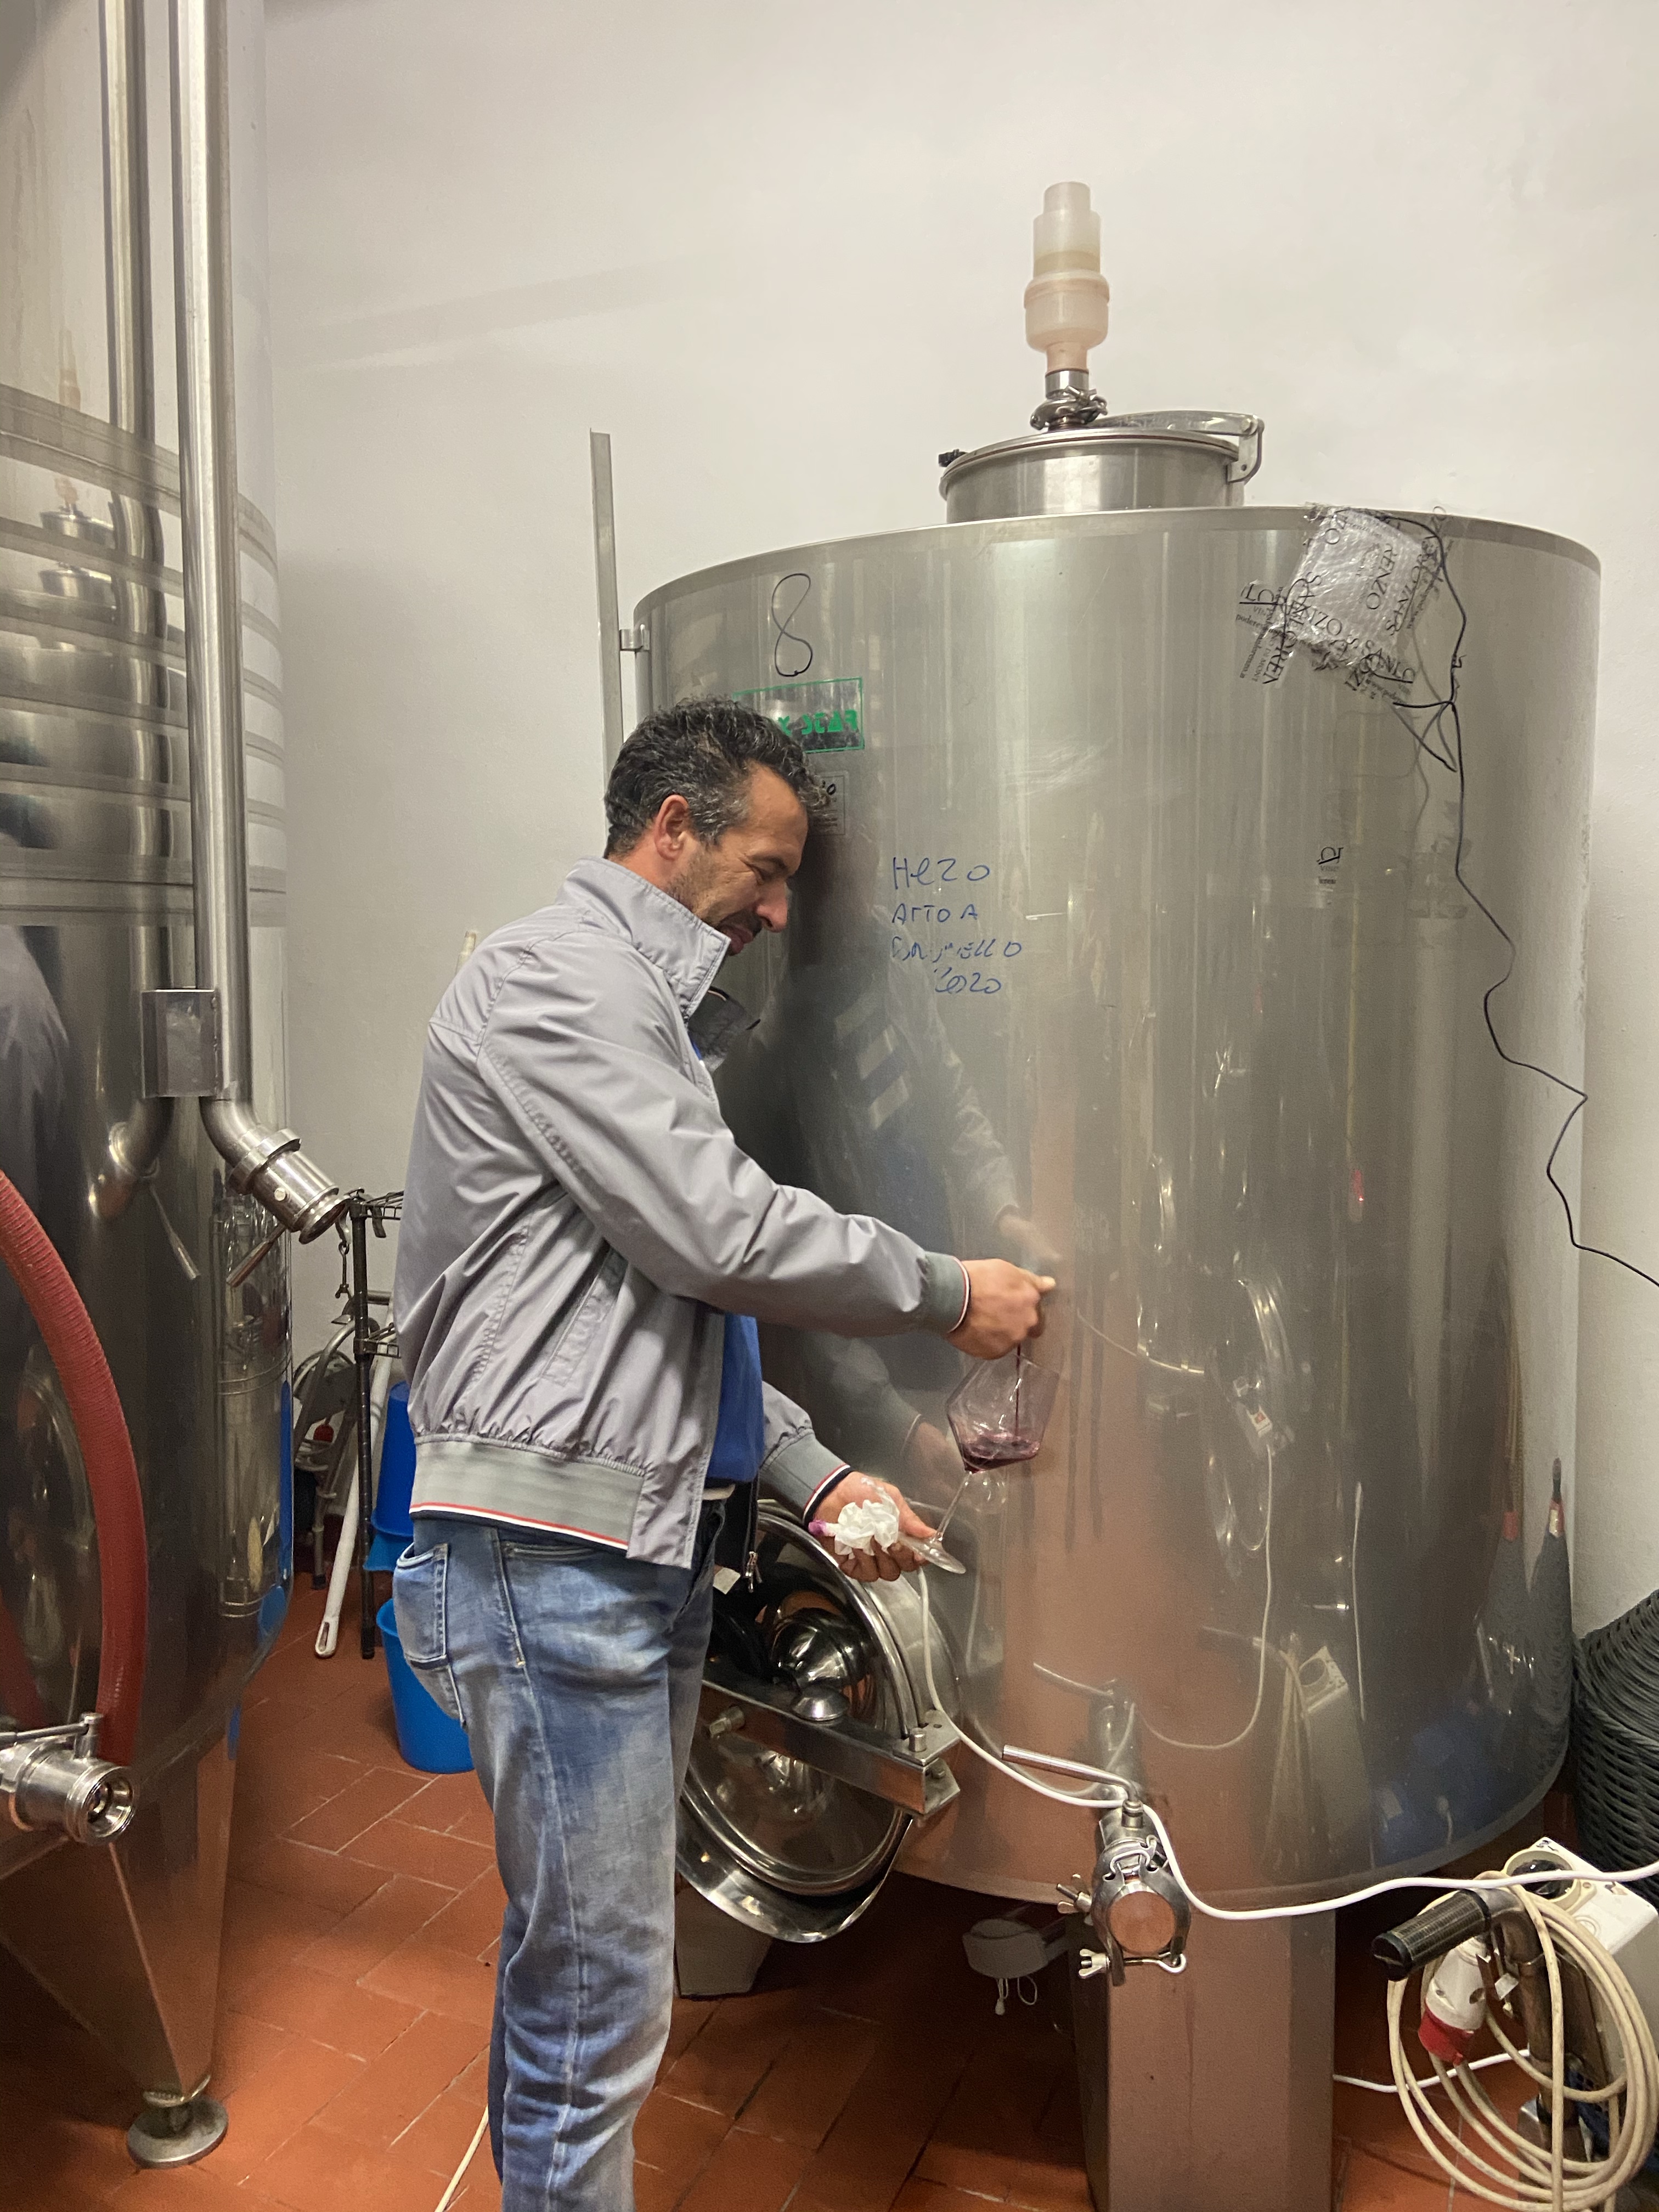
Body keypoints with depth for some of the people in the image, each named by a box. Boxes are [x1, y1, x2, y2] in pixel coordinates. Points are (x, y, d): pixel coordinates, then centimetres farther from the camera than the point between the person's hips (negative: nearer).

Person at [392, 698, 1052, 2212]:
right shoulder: (550, 978, -10)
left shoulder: (652, 1011, 21)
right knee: (599, 1991, 0)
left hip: (649, 1550, 10)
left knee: (570, 1957, 19)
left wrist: (814, 1478, 10)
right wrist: (949, 1295, -7)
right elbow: (723, 1233, -20)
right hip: (554, 1556, -10)